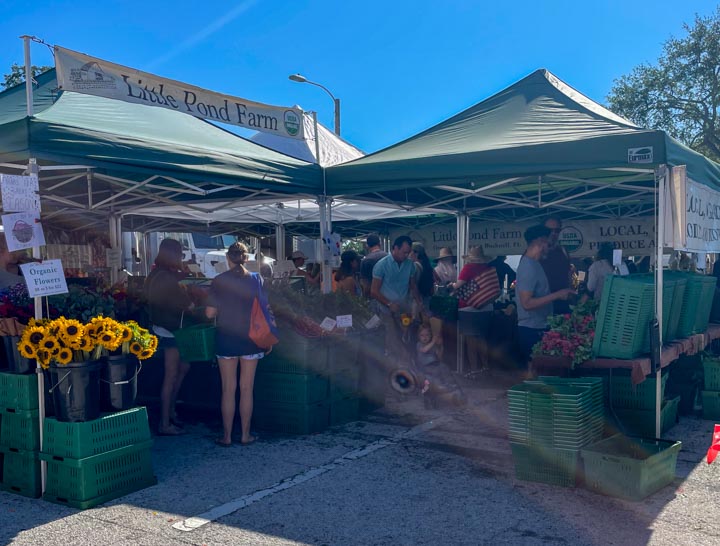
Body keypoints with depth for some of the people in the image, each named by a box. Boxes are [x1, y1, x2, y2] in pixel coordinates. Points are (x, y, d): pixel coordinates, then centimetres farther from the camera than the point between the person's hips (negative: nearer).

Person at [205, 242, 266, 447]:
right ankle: (245, 435, 14)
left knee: (228, 389, 6)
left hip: (226, 339, -1)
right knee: (247, 389, 8)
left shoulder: (219, 281, -5)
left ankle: (227, 436, 12)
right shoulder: (256, 280, -2)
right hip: (250, 339, 1)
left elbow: (210, 313, -7)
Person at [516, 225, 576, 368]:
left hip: (538, 327, 9)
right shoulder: (529, 267, -19)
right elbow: (527, 303, -25)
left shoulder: (533, 263, 11)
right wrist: (557, 295, -23)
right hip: (532, 330, -9)